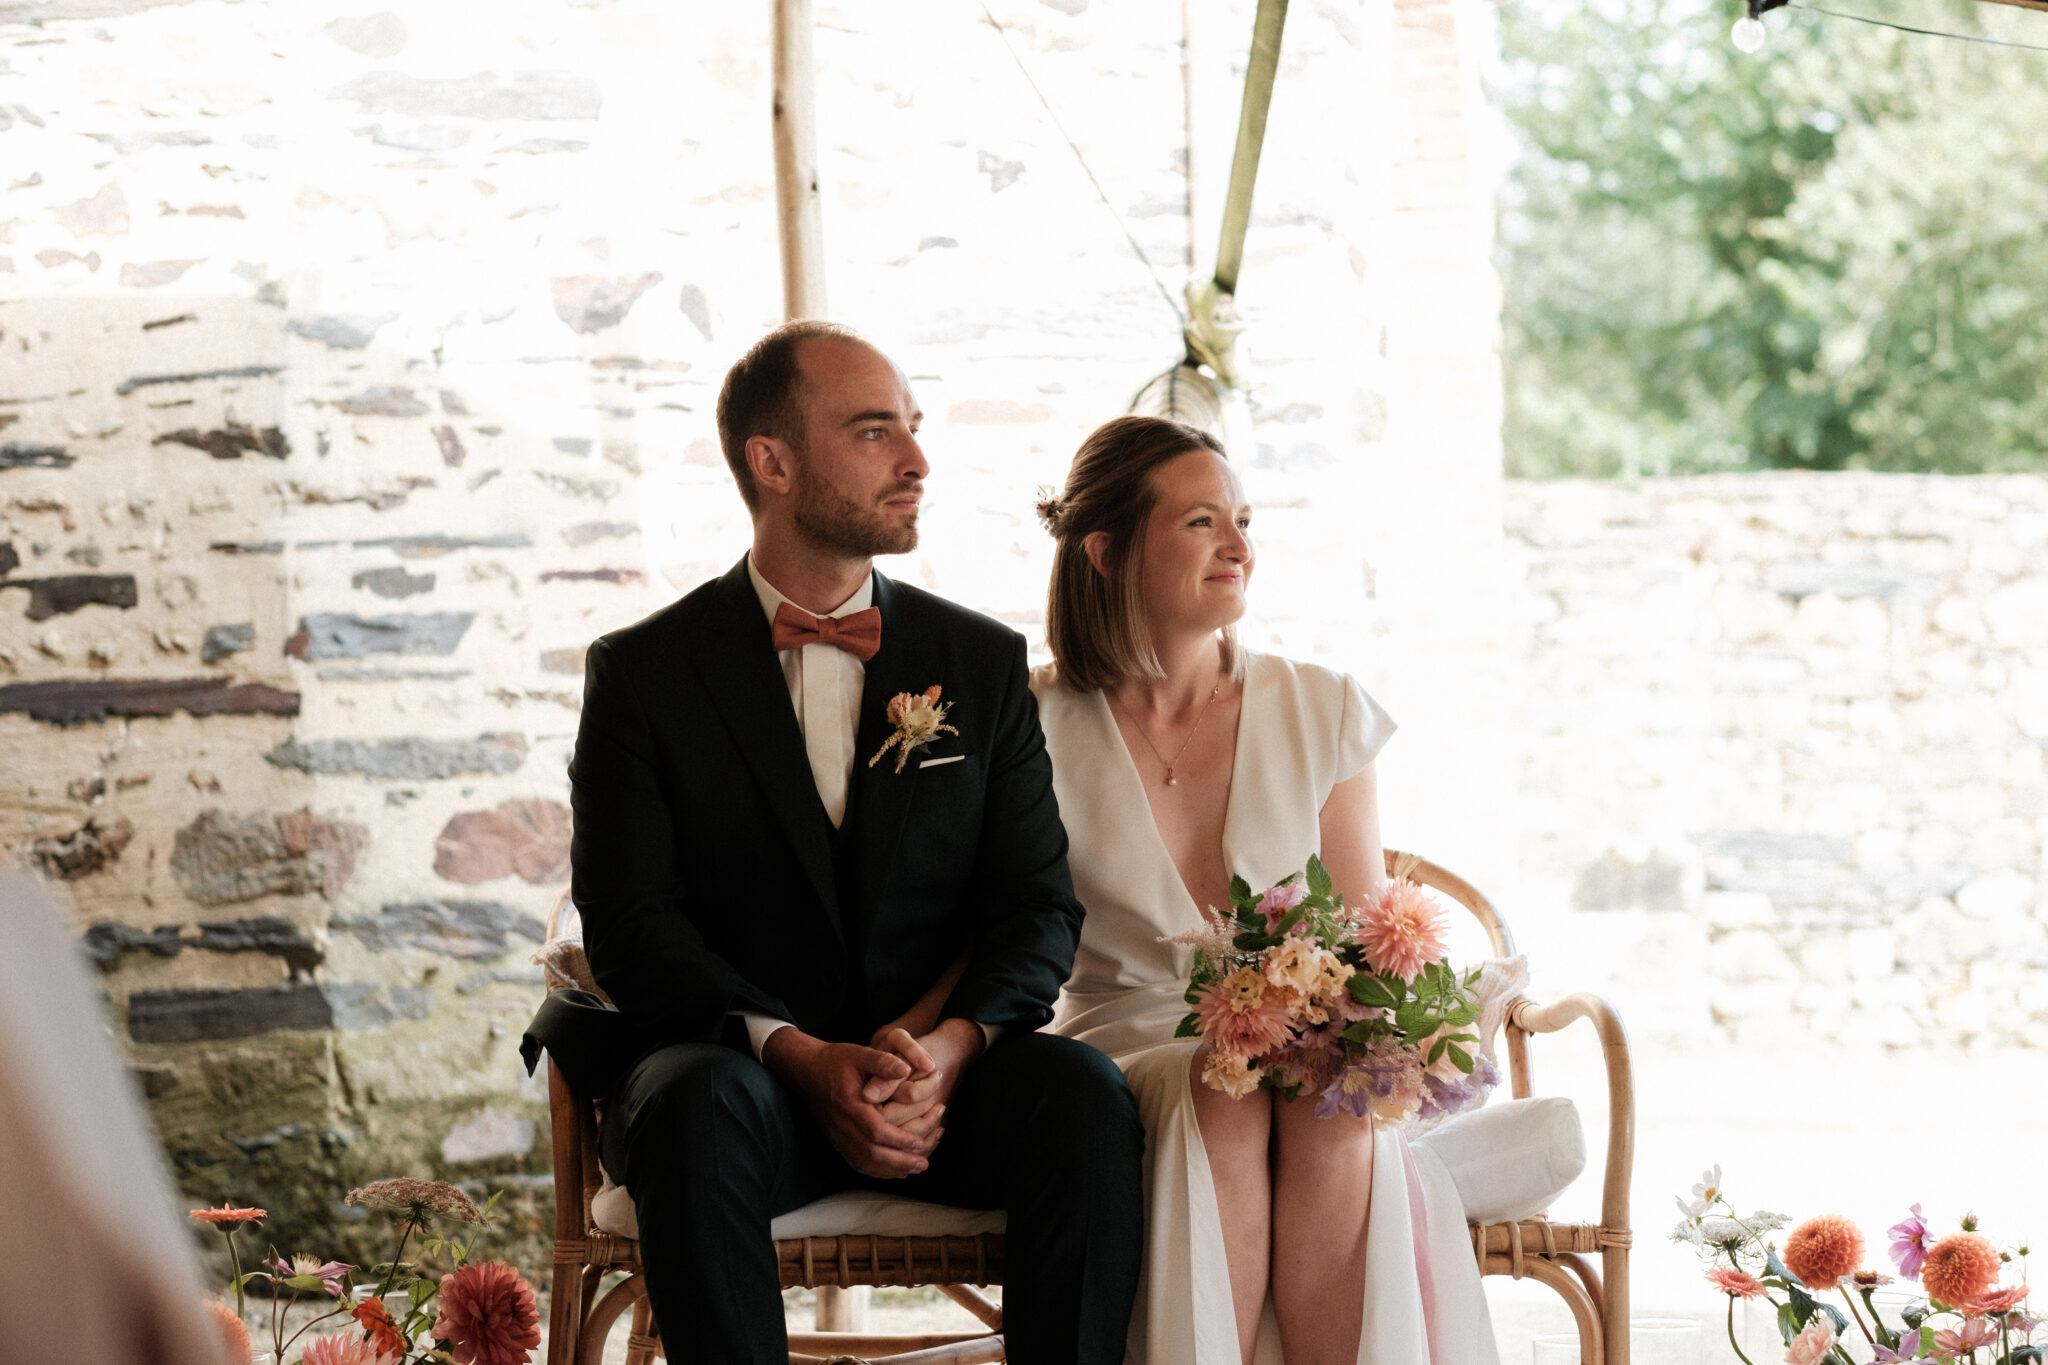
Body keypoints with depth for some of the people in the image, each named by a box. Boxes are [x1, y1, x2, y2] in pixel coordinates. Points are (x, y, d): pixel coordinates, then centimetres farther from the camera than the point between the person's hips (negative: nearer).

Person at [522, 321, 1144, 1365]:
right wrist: (801, 1057, -23)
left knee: (1084, 1094, -29)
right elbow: (630, 925, -7)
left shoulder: (984, 663, 10)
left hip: (938, 1077, 2)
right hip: (727, 1058, -2)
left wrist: (952, 1043, -18)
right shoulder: (643, 672, 2)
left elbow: (1036, 907, 4)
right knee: (702, 1108, -37)